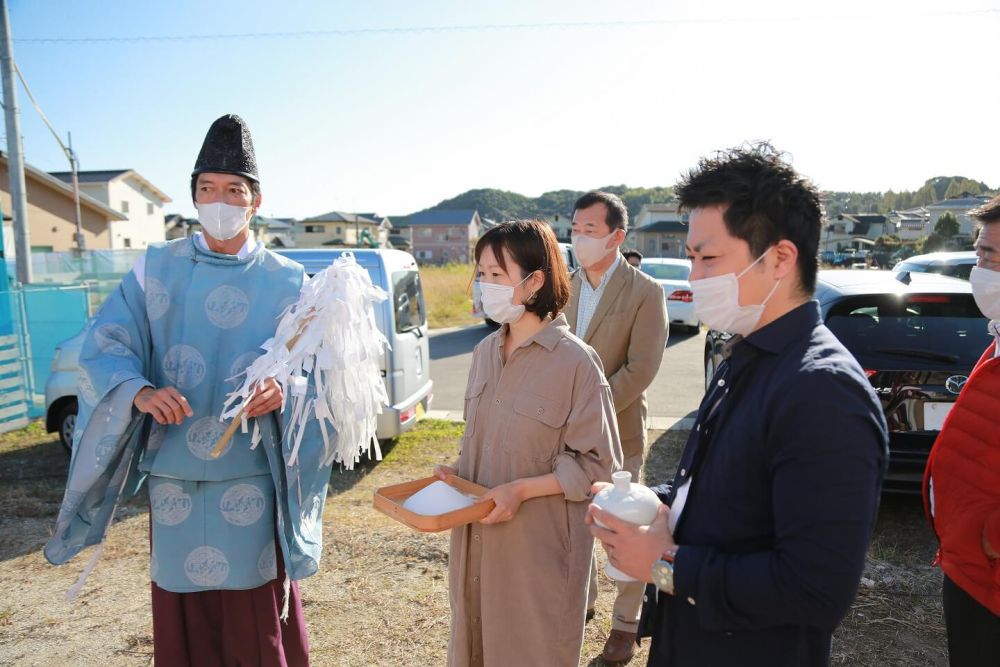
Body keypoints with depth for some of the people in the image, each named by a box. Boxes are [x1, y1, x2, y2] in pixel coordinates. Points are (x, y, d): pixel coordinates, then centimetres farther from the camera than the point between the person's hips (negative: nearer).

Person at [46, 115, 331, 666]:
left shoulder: (285, 280, 1)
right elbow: (104, 345, -2)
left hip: (251, 475, -1)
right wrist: (139, 392, -21)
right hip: (173, 475, 1)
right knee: (183, 617, 11)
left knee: (255, 619, 6)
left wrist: (283, 391, -22)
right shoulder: (156, 268, 4)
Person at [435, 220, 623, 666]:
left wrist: (522, 489, -20)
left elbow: (597, 465, -13)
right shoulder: (486, 352, 4)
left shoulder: (575, 361, -16)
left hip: (540, 545, -6)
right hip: (478, 537, 6)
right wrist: (457, 472, -1)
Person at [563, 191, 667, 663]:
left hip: (618, 433, -5)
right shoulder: (567, 287, 5)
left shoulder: (644, 292, -11)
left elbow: (640, 369, -16)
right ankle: (582, 600, 39)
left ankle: (625, 621, 28)